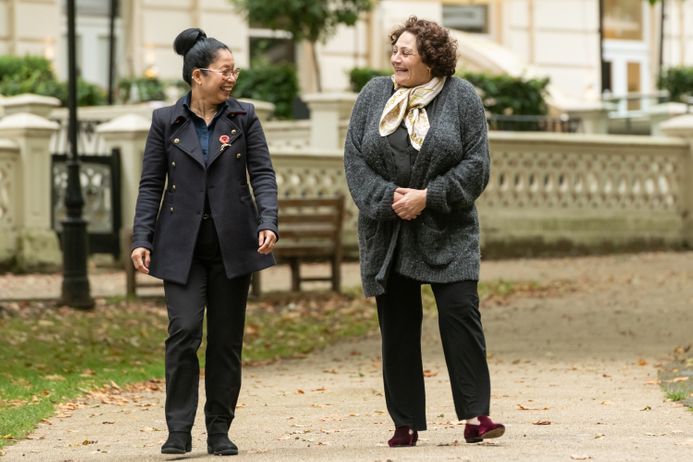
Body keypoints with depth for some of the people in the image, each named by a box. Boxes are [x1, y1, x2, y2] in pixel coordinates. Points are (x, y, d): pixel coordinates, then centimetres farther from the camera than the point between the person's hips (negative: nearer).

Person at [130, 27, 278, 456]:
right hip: (182, 247, -1)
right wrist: (141, 239, -4)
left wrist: (268, 223, -14)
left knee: (227, 339, 5)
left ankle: (220, 431, 14)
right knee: (184, 332, -13)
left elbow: (263, 174, 1)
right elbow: (151, 184, 5)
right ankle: (179, 430, -5)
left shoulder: (244, 117, 5)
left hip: (233, 244, 2)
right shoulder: (166, 121, 3)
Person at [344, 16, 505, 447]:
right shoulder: (374, 95, 5)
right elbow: (355, 159, 2)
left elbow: (476, 164, -5)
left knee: (460, 313, -12)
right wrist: (387, 198, -13)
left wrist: (427, 197, -14)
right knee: (397, 326, 4)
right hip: (387, 232, 3)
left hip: (446, 234, -3)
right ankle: (406, 424, 10)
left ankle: (475, 416, -9)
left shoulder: (461, 97, -2)